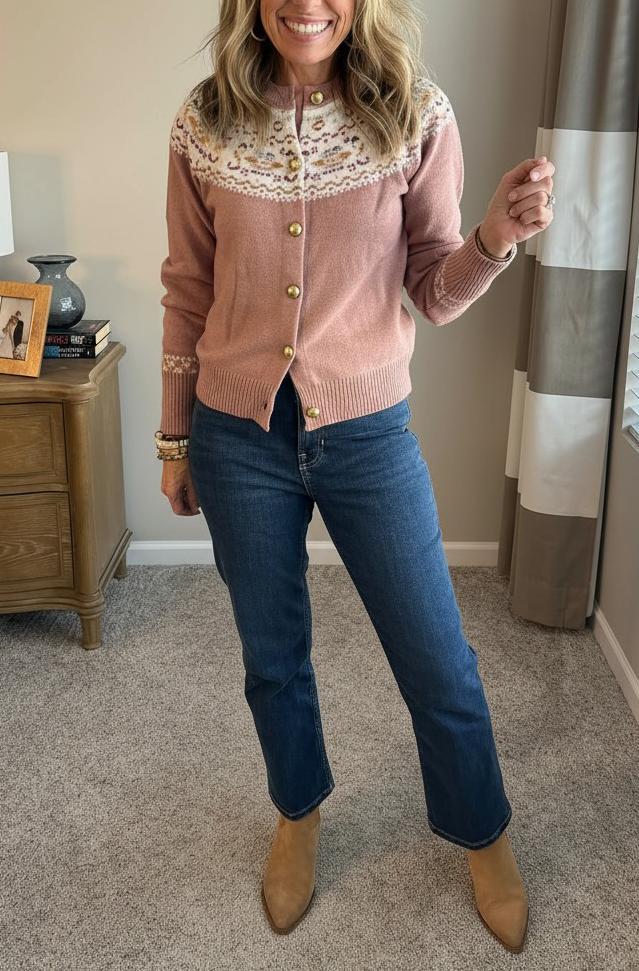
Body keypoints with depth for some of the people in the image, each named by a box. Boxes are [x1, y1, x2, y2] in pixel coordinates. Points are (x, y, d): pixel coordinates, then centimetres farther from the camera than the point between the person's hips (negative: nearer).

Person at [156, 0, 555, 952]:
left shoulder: (419, 116, -7)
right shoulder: (203, 125, -4)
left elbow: (435, 294, -1)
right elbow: (189, 293, 4)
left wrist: (494, 239, -23)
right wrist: (175, 438, 9)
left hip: (367, 433, -1)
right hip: (238, 436, 1)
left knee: (439, 661, 9)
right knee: (272, 656, 17)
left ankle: (484, 837, 37)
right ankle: (298, 816, 45)